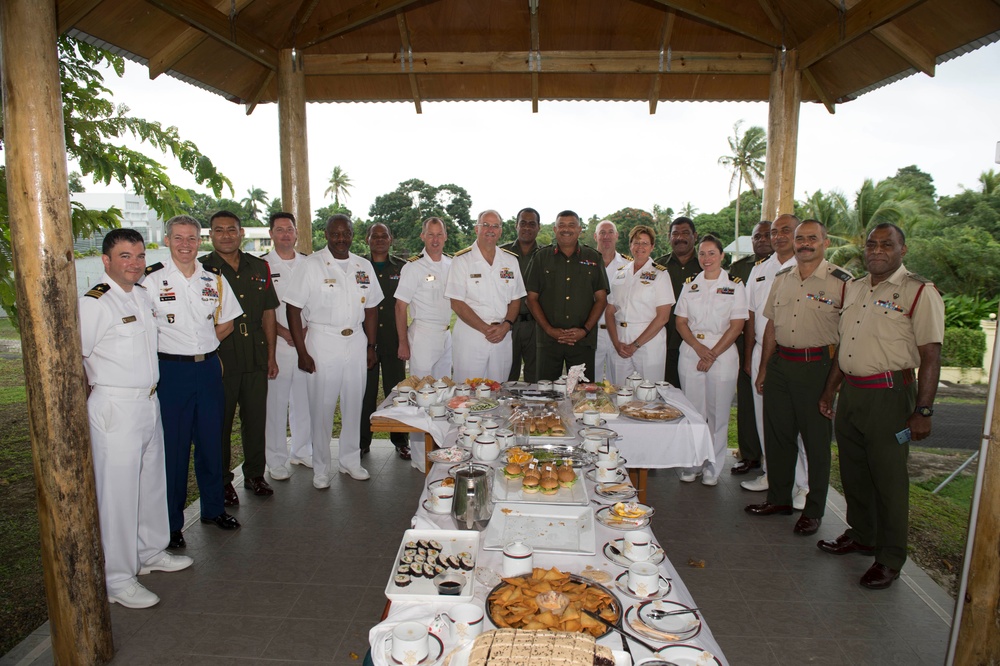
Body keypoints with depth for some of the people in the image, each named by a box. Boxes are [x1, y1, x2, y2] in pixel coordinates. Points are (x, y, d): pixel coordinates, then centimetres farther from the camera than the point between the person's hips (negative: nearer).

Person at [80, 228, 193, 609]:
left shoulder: (143, 295, 9)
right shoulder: (93, 303, -15)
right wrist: (97, 396, -7)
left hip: (149, 402, 8)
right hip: (114, 409, -8)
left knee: (152, 482, 18)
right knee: (117, 492, 0)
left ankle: (150, 552, 35)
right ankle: (117, 579, 14)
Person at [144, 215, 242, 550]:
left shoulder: (214, 278, 6)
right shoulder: (151, 279, -5)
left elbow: (226, 323, 14)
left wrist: (202, 347, 3)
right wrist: (178, 350, -6)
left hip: (209, 368, 4)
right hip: (171, 372, -3)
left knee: (211, 442, 13)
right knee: (173, 448, 3)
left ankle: (213, 508, 30)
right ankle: (171, 523, 19)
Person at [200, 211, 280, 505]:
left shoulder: (259, 267, 9)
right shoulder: (202, 269, -2)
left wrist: (271, 354, 9)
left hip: (256, 358, 3)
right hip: (220, 359, -3)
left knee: (256, 418, 11)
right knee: (220, 422, 7)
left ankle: (255, 474, 27)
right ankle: (222, 481, 21)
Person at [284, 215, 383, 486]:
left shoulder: (364, 266, 8)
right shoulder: (312, 264, -6)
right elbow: (293, 309, -9)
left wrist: (371, 346, 9)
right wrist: (302, 352, -13)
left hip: (356, 341, 4)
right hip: (322, 342, -4)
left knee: (354, 404, 12)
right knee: (322, 407, 3)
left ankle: (350, 460, 29)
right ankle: (320, 468, 19)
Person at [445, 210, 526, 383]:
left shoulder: (510, 260, 10)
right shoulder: (462, 260, -2)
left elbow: (516, 299, 11)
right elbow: (457, 304, -7)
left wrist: (506, 326, -7)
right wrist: (486, 329, -14)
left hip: (503, 337, 4)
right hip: (470, 338, -3)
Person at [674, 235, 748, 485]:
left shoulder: (735, 285, 1)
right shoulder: (690, 284, 10)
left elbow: (736, 326, -4)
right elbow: (680, 322, 6)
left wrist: (713, 354, -11)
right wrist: (699, 347, -10)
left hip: (722, 354, -2)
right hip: (691, 354, 3)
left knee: (718, 413, 3)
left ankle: (713, 467, 16)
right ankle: (693, 464, 19)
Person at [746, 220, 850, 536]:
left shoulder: (841, 281, -6)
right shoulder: (782, 278, 10)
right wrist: (763, 368, 13)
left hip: (818, 366, -5)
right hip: (780, 364, 5)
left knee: (817, 441, 5)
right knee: (777, 434, 12)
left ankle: (813, 510, 20)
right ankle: (779, 498, 28)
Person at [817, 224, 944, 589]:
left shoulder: (919, 292, -8)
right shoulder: (854, 288, 13)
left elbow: (930, 354, -12)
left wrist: (923, 411, -16)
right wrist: (829, 390, 17)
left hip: (890, 395, -6)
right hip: (850, 391, 7)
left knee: (889, 478, 3)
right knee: (853, 470, 16)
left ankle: (890, 558, 18)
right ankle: (860, 535, 35)